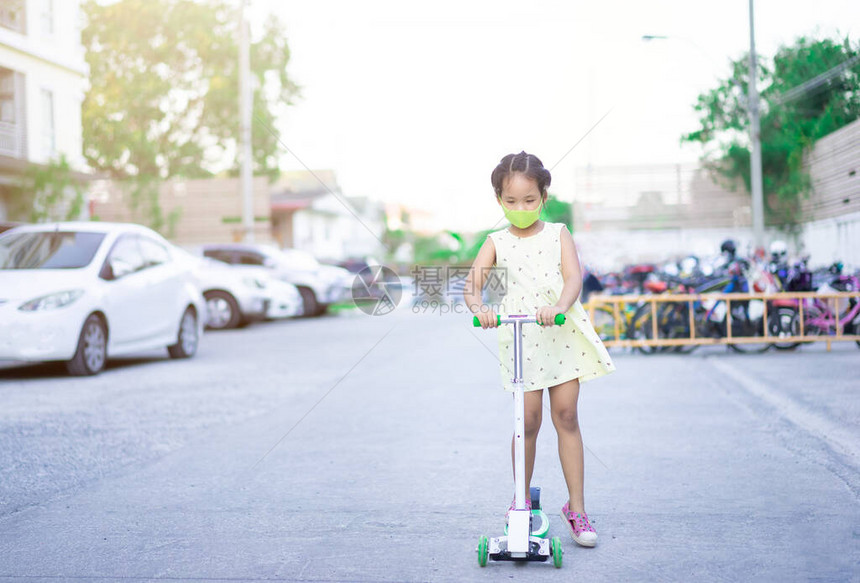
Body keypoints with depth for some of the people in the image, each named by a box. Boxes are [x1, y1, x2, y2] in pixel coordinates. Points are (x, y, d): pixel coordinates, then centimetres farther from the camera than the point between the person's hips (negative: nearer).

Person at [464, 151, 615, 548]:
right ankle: (522, 500, 18)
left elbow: (574, 277, -11)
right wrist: (479, 308, -30)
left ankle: (576, 507, 8)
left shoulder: (558, 235, 4)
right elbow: (472, 283, -7)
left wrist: (558, 307, -32)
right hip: (519, 340, 0)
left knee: (566, 416, 0)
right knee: (528, 421, 0)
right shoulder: (496, 243, 5)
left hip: (562, 336, 0)